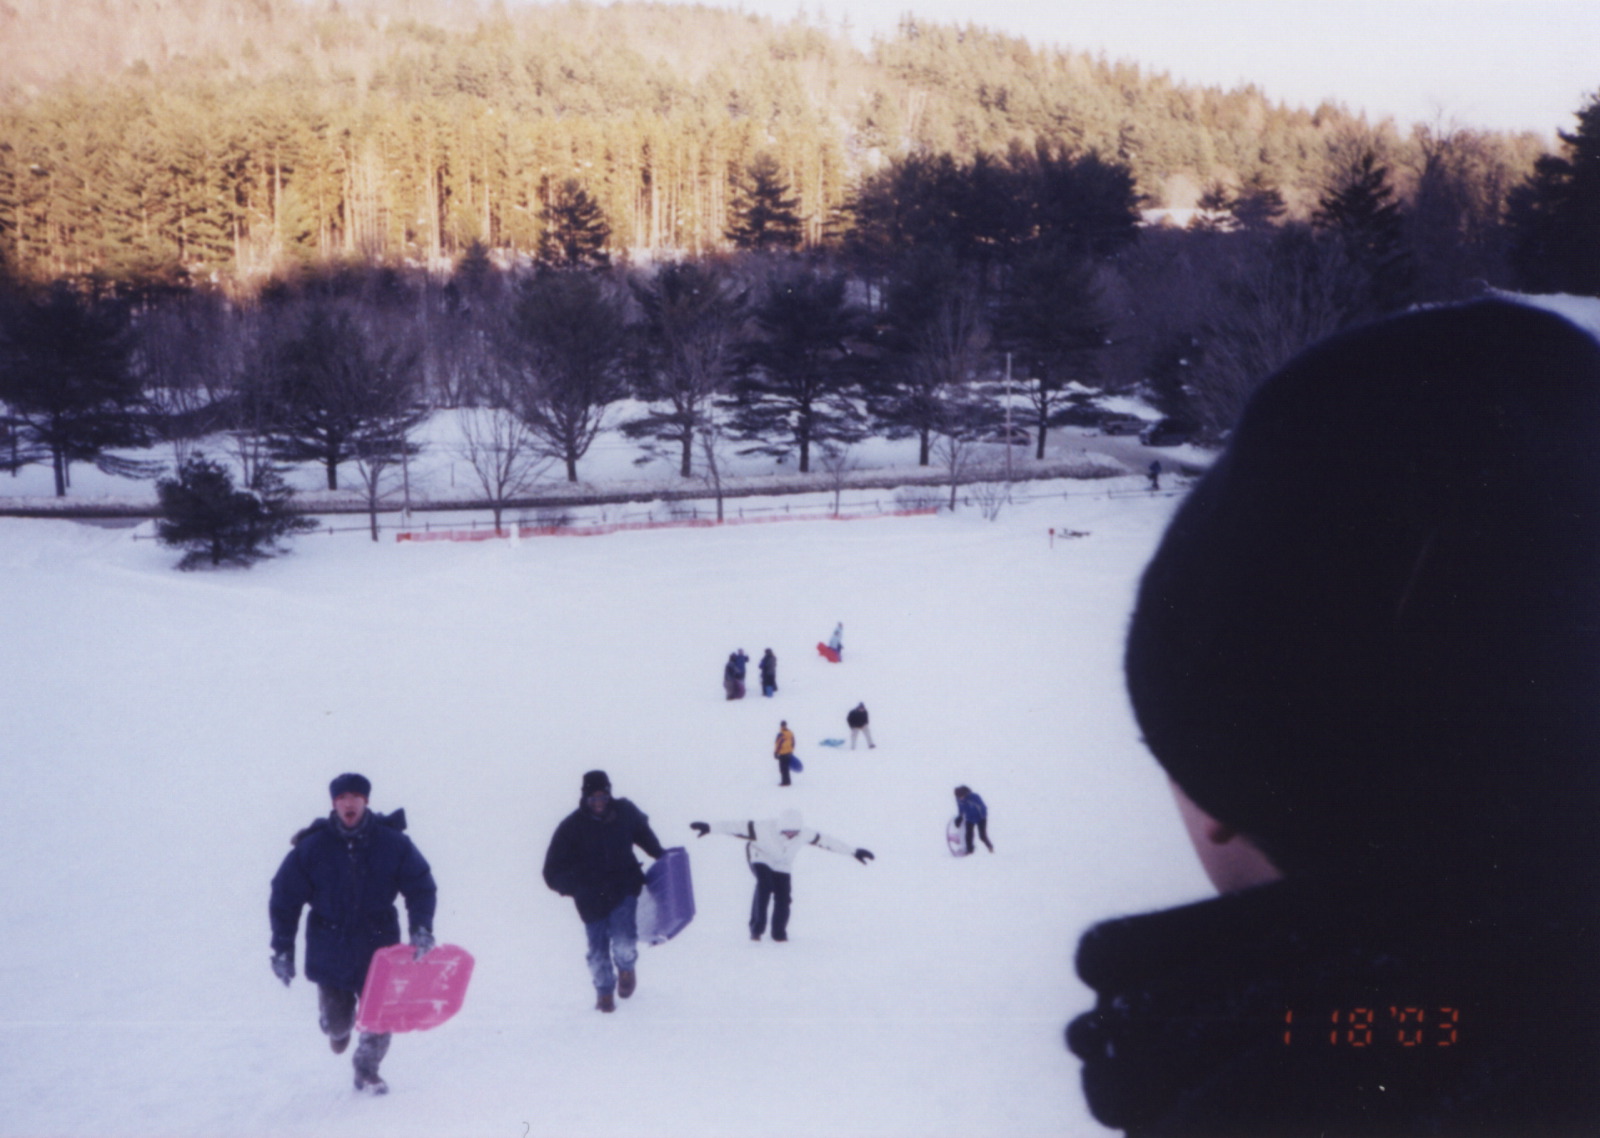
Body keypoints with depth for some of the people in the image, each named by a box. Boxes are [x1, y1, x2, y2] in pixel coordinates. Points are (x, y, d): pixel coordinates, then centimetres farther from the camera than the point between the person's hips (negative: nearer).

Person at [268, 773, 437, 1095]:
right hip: (330, 950, 0)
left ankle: (367, 1069, 28)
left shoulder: (392, 843, -6)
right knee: (334, 1022, 6)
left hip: (379, 947, 0)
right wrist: (282, 950, -1)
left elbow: (421, 887, 2)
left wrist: (421, 929, -12)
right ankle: (340, 1028, 44)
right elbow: (284, 897, 0)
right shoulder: (312, 848, -6)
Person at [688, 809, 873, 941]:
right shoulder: (765, 829, -35)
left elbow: (826, 842, -15)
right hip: (761, 857, -4)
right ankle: (756, 928, -19)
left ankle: (779, 932, 15)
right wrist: (710, 827, -39)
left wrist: (854, 851, -10)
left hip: (782, 865, 4)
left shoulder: (804, 835, -24)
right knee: (764, 884, -29)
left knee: (783, 897, -8)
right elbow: (740, 828, -35)